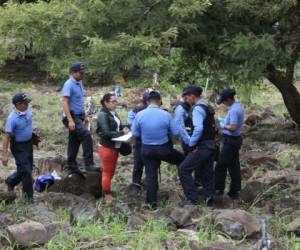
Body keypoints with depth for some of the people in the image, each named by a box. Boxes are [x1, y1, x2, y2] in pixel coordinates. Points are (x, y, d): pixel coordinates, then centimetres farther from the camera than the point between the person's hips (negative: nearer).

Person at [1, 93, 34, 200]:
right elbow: (6, 136, -25)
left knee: (28, 167, 18)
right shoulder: (12, 118, -28)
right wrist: (5, 155, -27)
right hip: (18, 146, -7)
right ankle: (29, 196, 9)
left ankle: (10, 181, 41)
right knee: (26, 170, -4)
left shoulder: (28, 110, -7)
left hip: (28, 143, 8)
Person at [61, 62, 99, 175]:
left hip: (78, 116, 9)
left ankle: (72, 167, 17)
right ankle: (89, 164, -25)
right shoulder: (69, 85, -14)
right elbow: (65, 103, -20)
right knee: (86, 135, -23)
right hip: (72, 116, -9)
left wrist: (85, 116, 23)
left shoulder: (79, 83, 14)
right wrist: (70, 120, -26)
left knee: (75, 141, 11)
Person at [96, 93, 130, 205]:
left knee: (111, 171, 15)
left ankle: (108, 193, 25)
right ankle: (107, 197, 7)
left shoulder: (114, 114, 6)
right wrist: (122, 133, -21)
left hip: (115, 146, 8)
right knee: (107, 172, 0)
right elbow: (106, 133, -23)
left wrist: (124, 130, -5)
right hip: (106, 147, -8)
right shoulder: (103, 115, -17)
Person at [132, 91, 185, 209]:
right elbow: (175, 132, -7)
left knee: (150, 175, 8)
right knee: (182, 160, 21)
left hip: (147, 149, 2)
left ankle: (151, 201, 9)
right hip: (164, 148, -2)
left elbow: (135, 133, -2)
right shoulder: (166, 115, -15)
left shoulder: (140, 115, -11)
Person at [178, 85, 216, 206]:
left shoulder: (198, 109, -16)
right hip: (211, 145, 9)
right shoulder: (208, 108, 14)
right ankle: (209, 198, 19)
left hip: (202, 146, -9)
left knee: (184, 169, -6)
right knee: (207, 172, 15)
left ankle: (192, 198, -8)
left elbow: (198, 129, -29)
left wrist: (191, 143, -18)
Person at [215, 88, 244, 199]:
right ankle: (234, 191, 16)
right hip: (236, 139, 10)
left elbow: (233, 127, -28)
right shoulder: (239, 106, 9)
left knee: (221, 165, -1)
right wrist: (223, 120, 9)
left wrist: (223, 125, -13)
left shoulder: (233, 110, -23)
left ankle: (219, 189, 6)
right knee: (234, 166, 12)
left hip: (230, 140, -10)